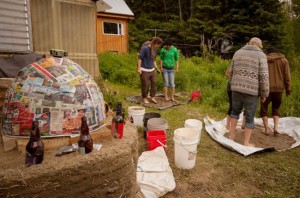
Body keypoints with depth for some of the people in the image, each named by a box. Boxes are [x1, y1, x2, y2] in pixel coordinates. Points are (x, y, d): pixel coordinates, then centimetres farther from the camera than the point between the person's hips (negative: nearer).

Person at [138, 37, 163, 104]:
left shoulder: (155, 49, 5)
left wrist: (156, 67, 11)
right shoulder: (145, 48, -16)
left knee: (154, 83, 3)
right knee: (145, 84, 1)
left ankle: (152, 97, 18)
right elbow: (140, 58, -14)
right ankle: (144, 98, 19)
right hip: (144, 70, -6)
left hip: (151, 70, 6)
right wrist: (139, 68, -16)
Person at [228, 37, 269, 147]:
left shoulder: (238, 52, 10)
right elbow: (263, 77, -9)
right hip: (252, 91, -4)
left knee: (235, 111, 23)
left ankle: (232, 135, 25)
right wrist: (264, 94, 0)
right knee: (249, 117, 8)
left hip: (236, 89, 4)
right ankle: (246, 143, 17)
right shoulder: (261, 55, -3)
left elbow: (231, 72, 11)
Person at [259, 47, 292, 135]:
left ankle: (266, 130, 7)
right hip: (278, 88, 2)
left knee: (264, 108, 10)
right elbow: (287, 76, 3)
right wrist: (288, 89, 5)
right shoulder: (283, 60, 10)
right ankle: (275, 128, 4)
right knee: (276, 108, 18)